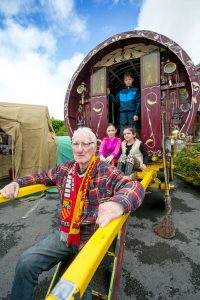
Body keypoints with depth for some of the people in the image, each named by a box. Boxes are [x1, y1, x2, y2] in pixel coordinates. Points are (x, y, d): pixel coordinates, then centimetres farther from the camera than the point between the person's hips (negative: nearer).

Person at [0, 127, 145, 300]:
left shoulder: (107, 172, -17)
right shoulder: (65, 169, -1)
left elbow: (135, 187, -30)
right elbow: (41, 177, 15)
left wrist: (119, 203, -53)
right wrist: (17, 183, -1)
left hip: (92, 240, -3)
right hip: (65, 234, 4)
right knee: (26, 262, -4)